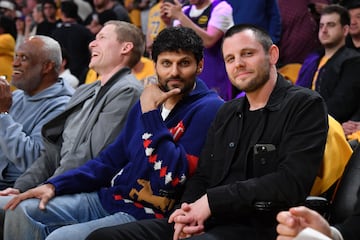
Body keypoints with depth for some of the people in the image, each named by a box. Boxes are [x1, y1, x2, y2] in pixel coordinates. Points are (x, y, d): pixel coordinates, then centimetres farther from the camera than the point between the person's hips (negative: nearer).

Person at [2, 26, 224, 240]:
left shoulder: (208, 109, -11)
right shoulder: (149, 102, 12)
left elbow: (172, 178, -23)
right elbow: (111, 160, 17)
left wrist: (151, 113, -19)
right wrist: (54, 185, 6)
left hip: (146, 215, -8)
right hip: (106, 198, 8)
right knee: (24, 210, -2)